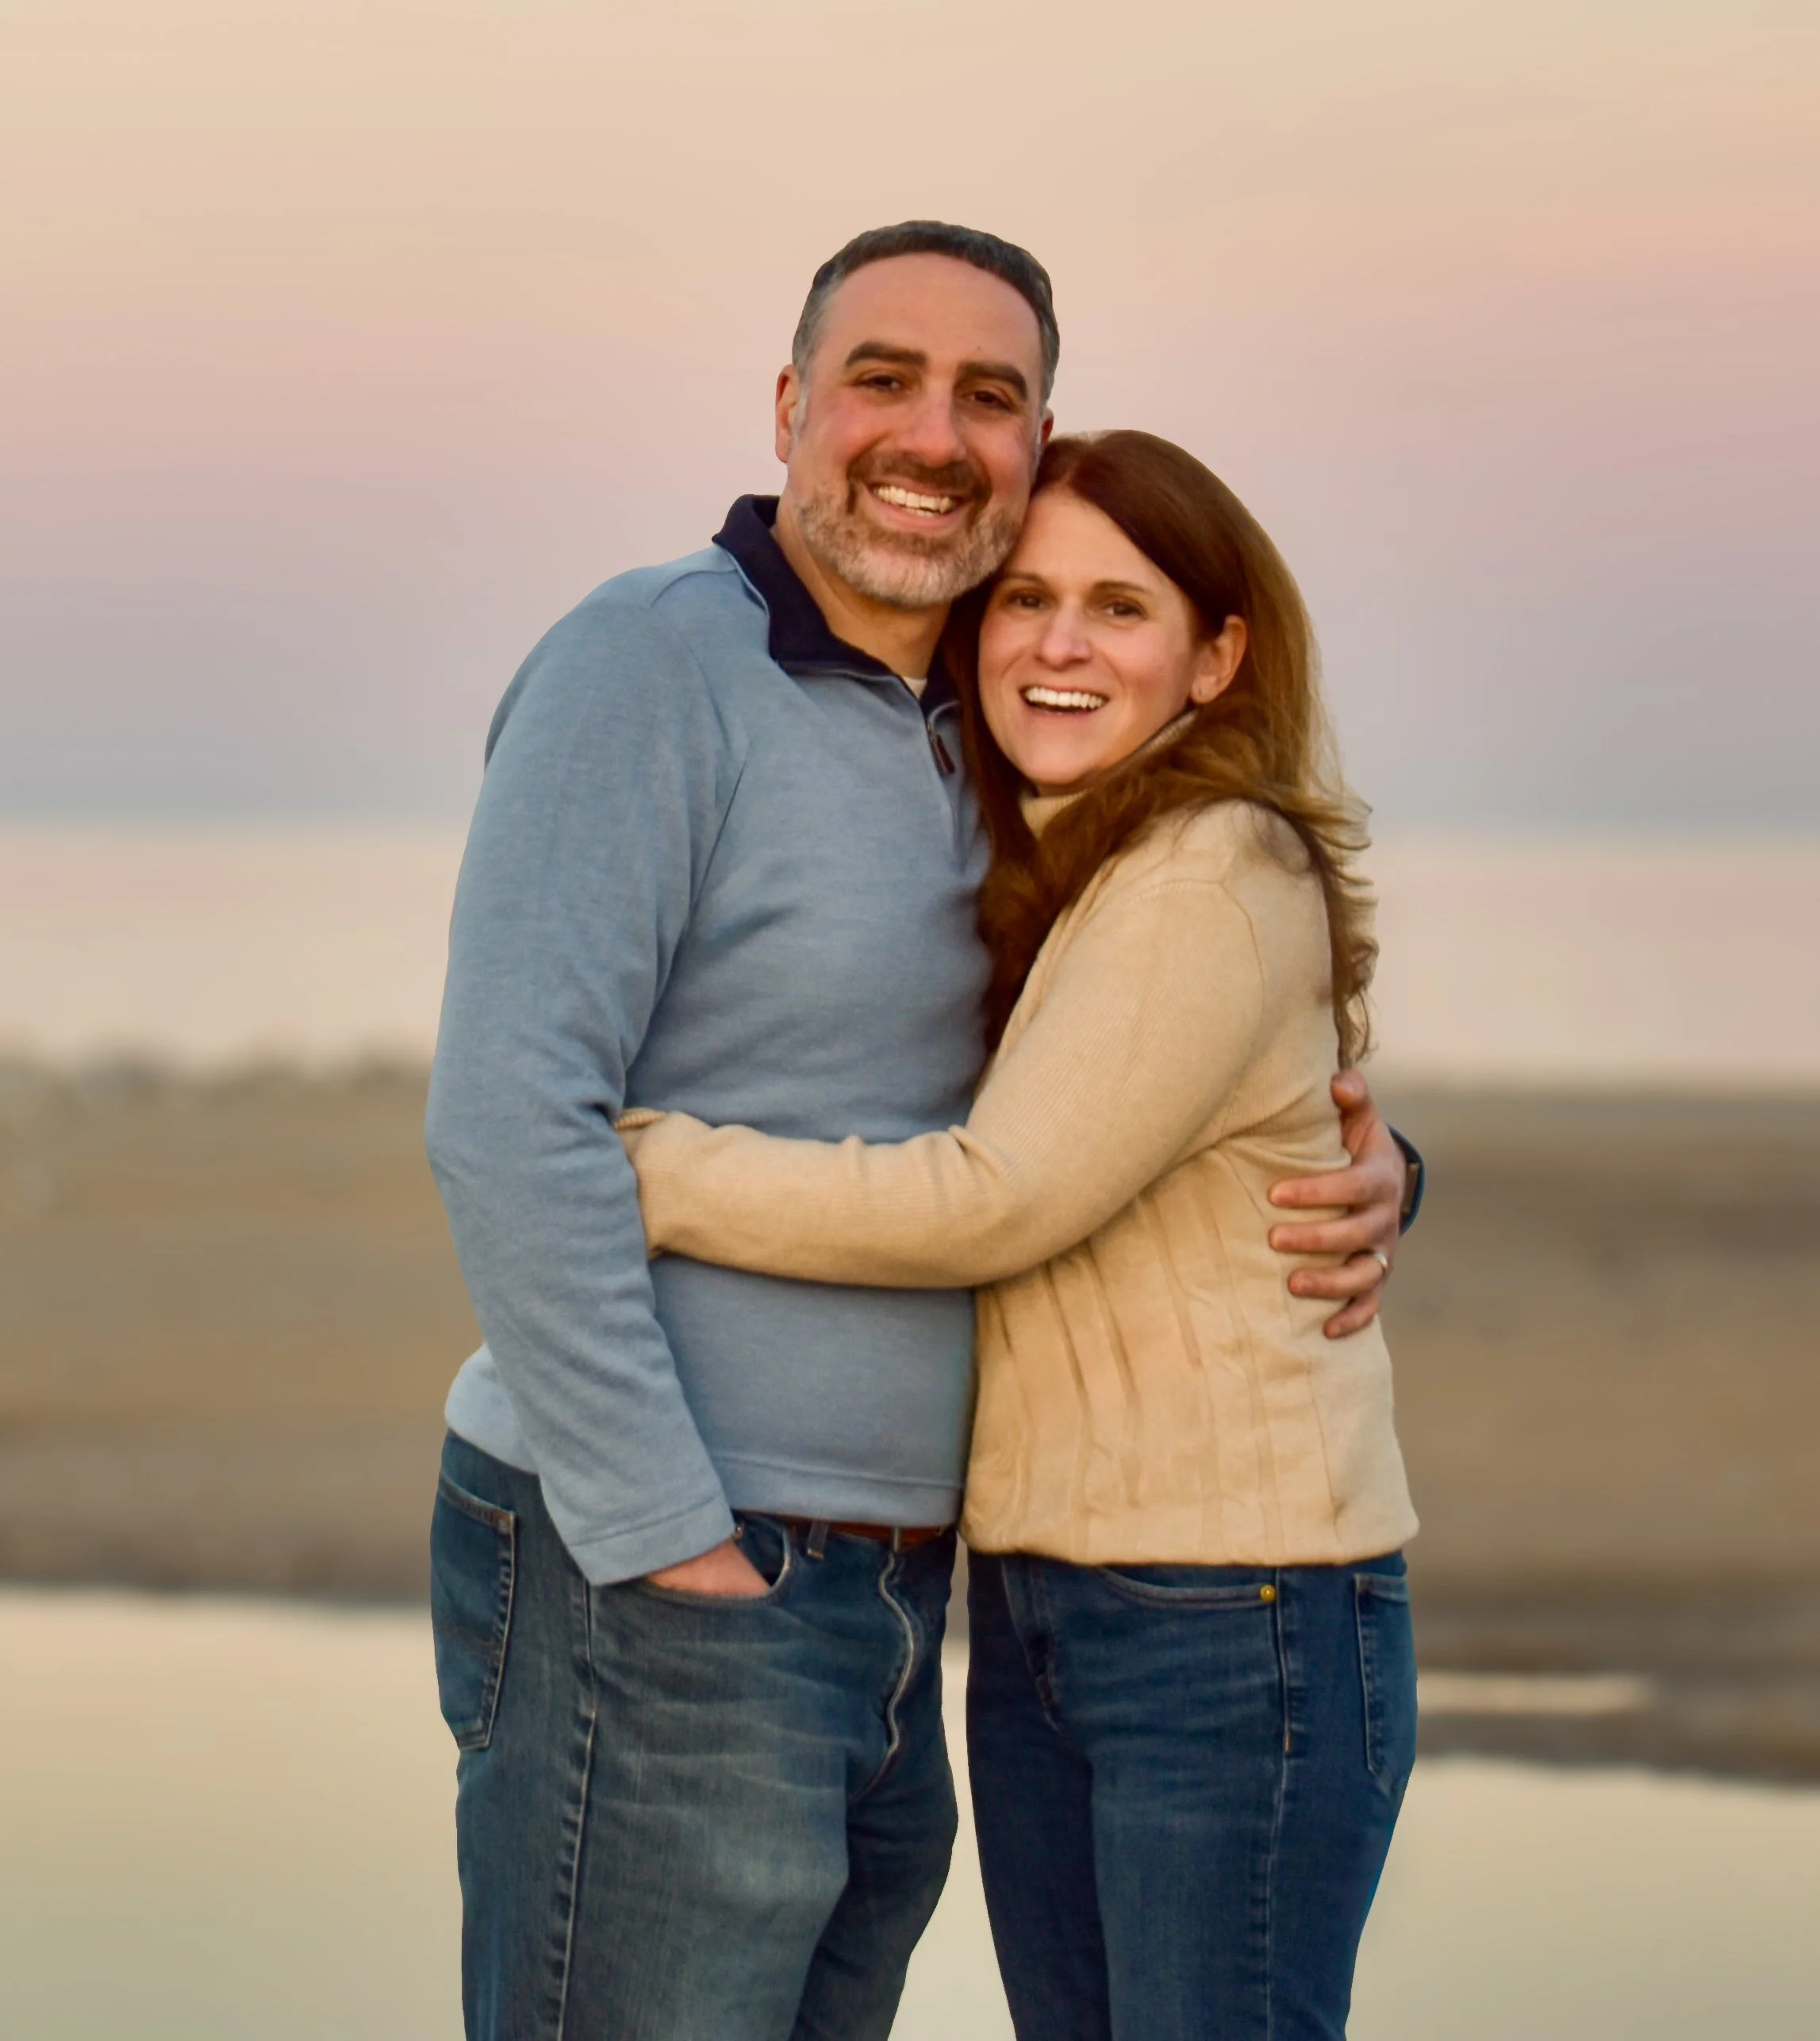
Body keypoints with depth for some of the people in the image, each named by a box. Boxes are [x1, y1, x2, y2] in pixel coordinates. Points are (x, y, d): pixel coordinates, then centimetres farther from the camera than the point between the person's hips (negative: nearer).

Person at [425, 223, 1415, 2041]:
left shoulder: (962, 752, 15)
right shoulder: (649, 663, -9)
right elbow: (509, 1120, -19)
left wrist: (1359, 1184, 0)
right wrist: (672, 1546, -20)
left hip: (878, 1619, 8)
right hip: (641, 1592, -8)